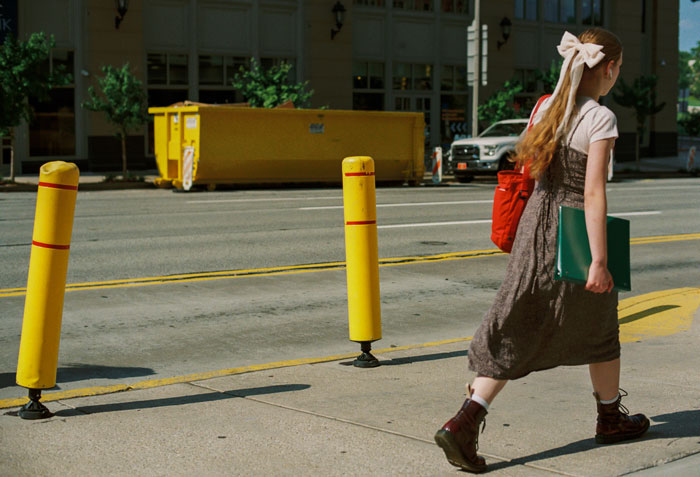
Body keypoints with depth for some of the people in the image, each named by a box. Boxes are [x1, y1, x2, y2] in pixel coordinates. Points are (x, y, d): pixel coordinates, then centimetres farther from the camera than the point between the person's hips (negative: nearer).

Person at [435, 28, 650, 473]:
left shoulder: (547, 107, 6)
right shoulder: (601, 118, -15)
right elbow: (594, 193, -20)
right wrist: (599, 260, -19)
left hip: (536, 222, 6)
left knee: (514, 331, 4)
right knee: (599, 327, 17)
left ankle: (464, 424, -9)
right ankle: (611, 417, 36)